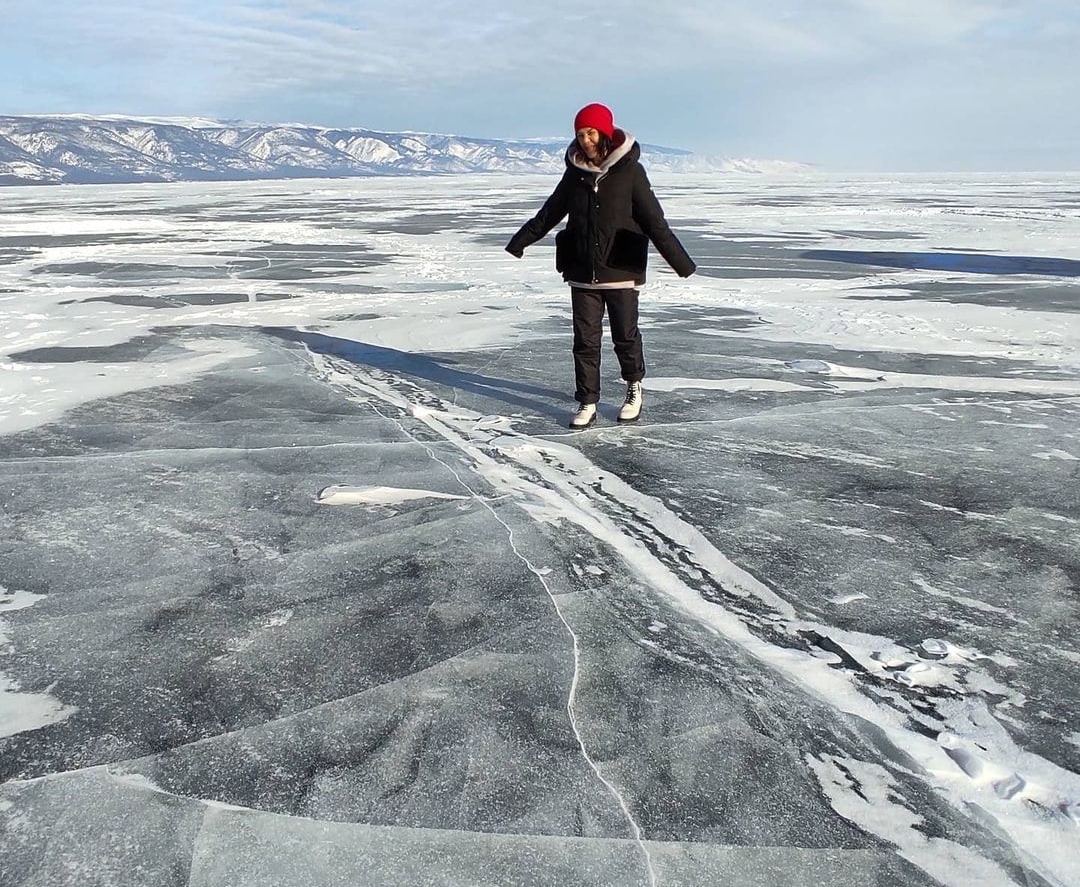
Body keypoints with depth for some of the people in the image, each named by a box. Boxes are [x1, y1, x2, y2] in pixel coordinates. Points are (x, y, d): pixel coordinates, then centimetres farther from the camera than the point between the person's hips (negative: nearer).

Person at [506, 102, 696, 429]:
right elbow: (550, 212, 16)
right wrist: (520, 241, 19)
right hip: (582, 271, 3)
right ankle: (587, 403, 13)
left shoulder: (629, 171, -7)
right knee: (585, 340, 5)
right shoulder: (576, 171, 5)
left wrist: (679, 261, -17)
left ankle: (634, 387, 32)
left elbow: (653, 219, -9)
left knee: (625, 336, 10)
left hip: (620, 270, -3)